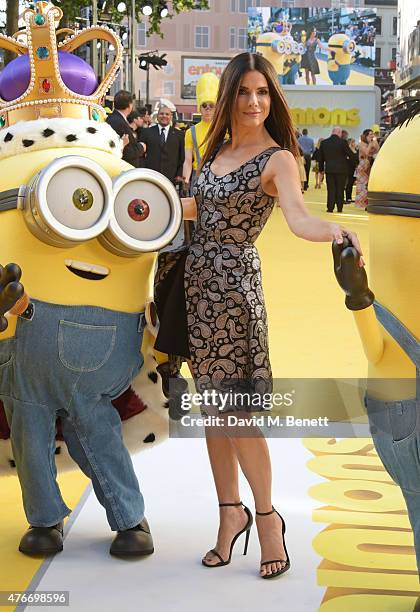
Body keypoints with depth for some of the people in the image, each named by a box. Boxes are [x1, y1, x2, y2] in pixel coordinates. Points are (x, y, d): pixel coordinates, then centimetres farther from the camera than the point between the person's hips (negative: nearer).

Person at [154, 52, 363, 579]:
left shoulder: (277, 159, -10)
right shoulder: (218, 149, 11)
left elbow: (299, 220, -27)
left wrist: (336, 232, -46)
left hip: (233, 282, -7)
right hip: (197, 278, 7)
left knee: (236, 409, -4)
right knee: (212, 405, 11)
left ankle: (267, 517, 12)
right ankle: (231, 512, 23)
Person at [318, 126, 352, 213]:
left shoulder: (324, 142, 3)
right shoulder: (343, 142, -9)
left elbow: (321, 157, 9)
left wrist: (321, 169, 16)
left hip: (329, 169, 2)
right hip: (341, 169, -2)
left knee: (331, 189, 5)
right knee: (340, 189, 7)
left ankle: (330, 207, -1)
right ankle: (339, 208, 9)